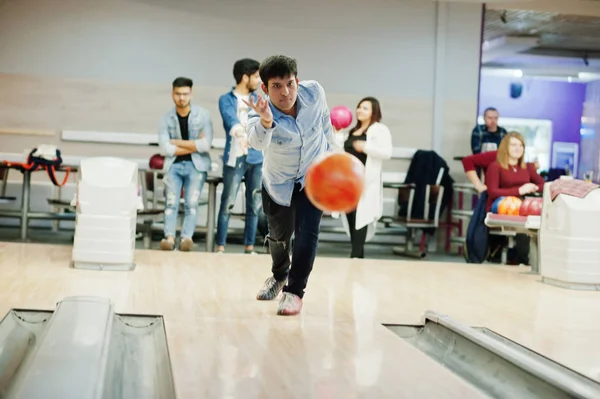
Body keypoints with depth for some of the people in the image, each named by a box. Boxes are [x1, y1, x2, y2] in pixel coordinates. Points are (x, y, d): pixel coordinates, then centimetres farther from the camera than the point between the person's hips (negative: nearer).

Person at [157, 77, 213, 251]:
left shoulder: (203, 115, 0)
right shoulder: (166, 119, 4)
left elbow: (206, 145, -10)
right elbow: (165, 149, -6)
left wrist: (177, 142, -5)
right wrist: (194, 145, -7)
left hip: (196, 165, -1)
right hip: (173, 165, 1)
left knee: (192, 203, -17)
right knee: (171, 202, -17)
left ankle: (186, 238, -29)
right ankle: (169, 238, -29)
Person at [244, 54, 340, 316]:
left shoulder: (314, 92, -25)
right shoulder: (260, 115, -33)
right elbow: (257, 143, -56)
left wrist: (331, 147, 10)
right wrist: (265, 122, -77)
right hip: (279, 181, 0)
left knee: (307, 231, -14)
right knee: (279, 234, 14)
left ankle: (295, 290, -1)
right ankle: (279, 275, 46)